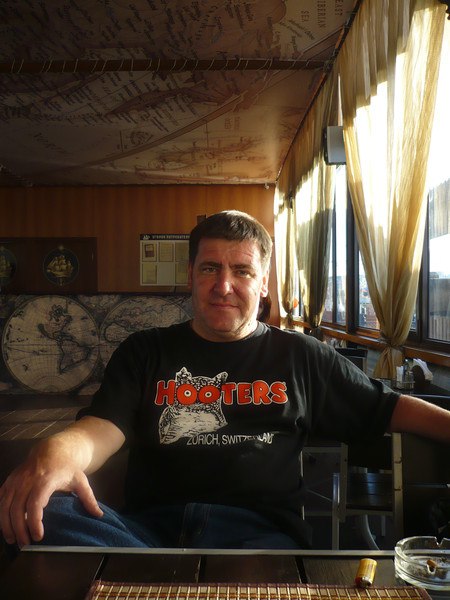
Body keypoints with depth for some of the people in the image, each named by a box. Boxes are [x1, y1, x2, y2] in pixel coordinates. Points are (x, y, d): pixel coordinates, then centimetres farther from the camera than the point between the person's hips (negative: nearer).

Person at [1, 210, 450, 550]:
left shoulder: (302, 356, 16)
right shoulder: (145, 352, 14)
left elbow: (387, 408, 19)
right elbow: (102, 428, 0)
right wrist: (55, 453, -24)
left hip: (258, 529, -3)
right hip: (148, 527, 4)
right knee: (46, 515, -28)